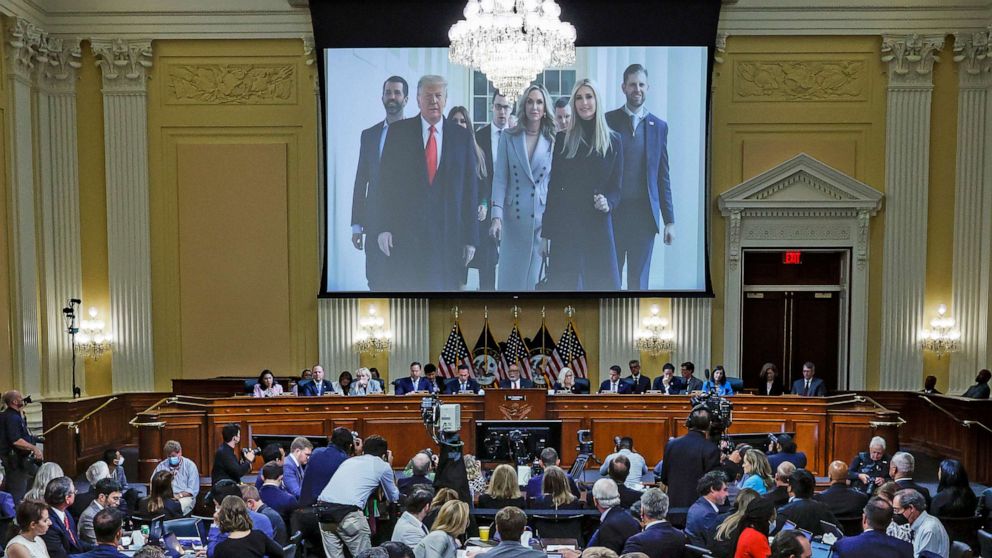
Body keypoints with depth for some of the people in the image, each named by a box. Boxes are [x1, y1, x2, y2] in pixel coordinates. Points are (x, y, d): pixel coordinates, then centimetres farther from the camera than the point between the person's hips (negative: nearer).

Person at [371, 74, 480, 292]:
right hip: (405, 233, -1)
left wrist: (470, 238, 2)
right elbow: (385, 181, 3)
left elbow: (471, 189, 6)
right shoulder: (398, 132, 5)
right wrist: (383, 227, -5)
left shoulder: (462, 137, 7)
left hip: (448, 236, 1)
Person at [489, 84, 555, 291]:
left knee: (535, 277, 3)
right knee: (510, 276, 5)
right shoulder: (508, 137, 2)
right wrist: (497, 216, -12)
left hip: (542, 218, 0)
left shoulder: (553, 141, 2)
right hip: (513, 217, 0)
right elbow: (500, 178, -2)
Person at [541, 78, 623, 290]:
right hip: (565, 224, 0)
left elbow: (616, 185, 8)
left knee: (603, 282, -2)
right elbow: (553, 186, 6)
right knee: (565, 283, 1)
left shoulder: (613, 141, 7)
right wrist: (546, 232, 2)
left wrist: (608, 201, -16)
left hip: (598, 225, 0)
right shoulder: (563, 139, 7)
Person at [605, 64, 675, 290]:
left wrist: (669, 220, 6)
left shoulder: (659, 126, 7)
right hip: (612, 213, -1)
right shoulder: (608, 121, 2)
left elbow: (663, 176, 8)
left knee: (639, 281, 7)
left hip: (644, 214, 2)